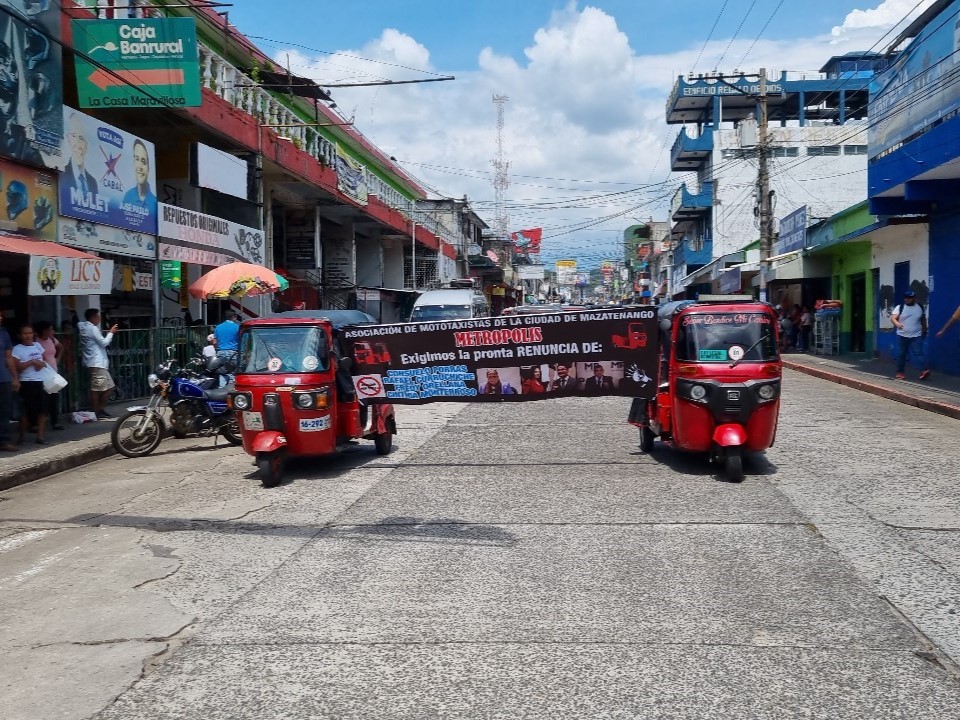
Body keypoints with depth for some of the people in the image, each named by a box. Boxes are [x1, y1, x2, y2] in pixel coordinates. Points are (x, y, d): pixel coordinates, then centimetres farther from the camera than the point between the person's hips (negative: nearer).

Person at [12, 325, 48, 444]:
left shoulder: (37, 345, 12)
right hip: (27, 383, -5)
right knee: (27, 410, -2)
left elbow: (44, 361, 18)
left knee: (42, 410, 2)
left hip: (41, 382, 5)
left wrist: (41, 364, -4)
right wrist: (32, 362, -13)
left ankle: (40, 437, 8)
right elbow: (16, 367, -13)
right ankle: (22, 437, 13)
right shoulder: (17, 349, -4)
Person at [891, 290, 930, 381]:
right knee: (902, 354, 8)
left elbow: (923, 320, 17)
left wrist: (924, 331, 21)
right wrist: (897, 323, -37)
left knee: (919, 353, -13)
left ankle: (924, 370, -22)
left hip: (916, 336, 0)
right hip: (902, 336, 0)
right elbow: (892, 318, -15)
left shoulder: (920, 307, 5)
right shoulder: (900, 307, -3)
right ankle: (900, 372, 17)